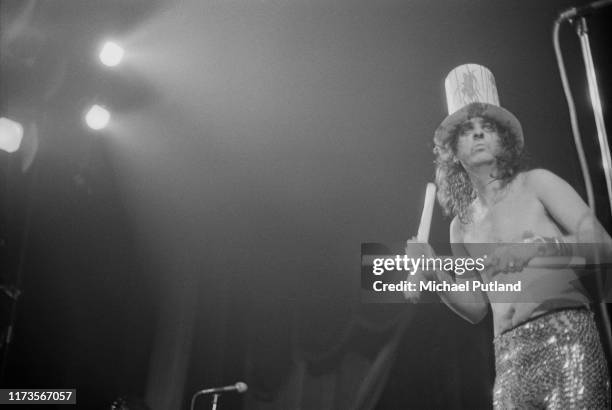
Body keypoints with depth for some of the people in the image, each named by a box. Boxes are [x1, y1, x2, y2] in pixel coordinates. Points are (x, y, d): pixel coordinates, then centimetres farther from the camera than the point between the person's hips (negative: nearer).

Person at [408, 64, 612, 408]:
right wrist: (436, 275, 2)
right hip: (510, 355, 3)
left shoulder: (535, 183, 7)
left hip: (566, 333, -3)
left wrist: (539, 247, -18)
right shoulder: (462, 225, 16)